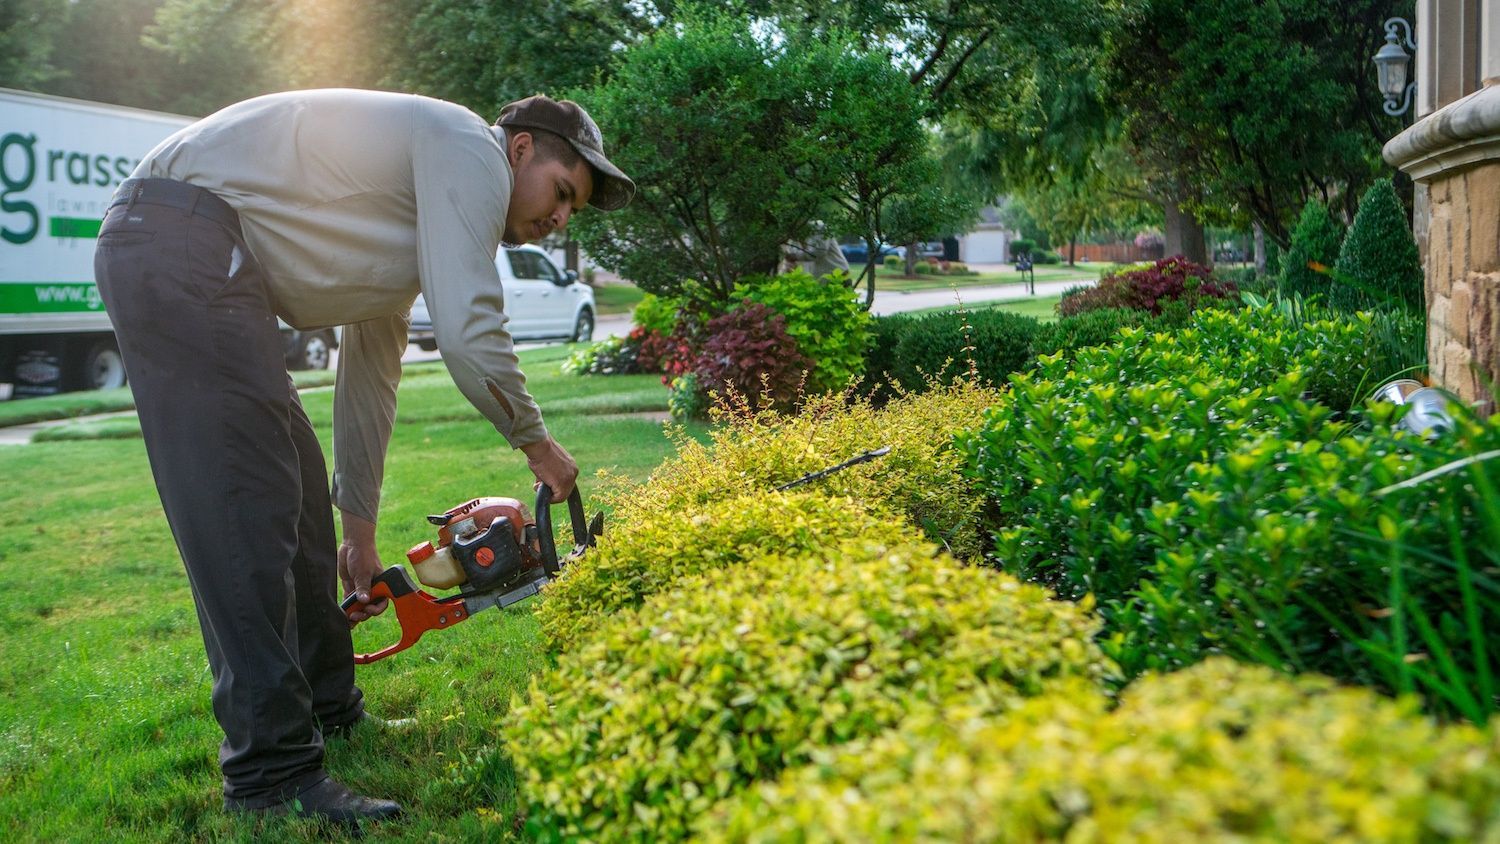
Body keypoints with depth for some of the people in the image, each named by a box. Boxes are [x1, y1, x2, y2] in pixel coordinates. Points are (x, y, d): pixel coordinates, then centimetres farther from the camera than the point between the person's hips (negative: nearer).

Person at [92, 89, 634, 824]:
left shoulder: (416, 212, 23)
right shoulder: (471, 147, -5)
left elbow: (370, 373, 27)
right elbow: (469, 335, -15)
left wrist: (359, 535, 29)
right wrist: (535, 441, 4)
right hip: (183, 240, -11)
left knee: (297, 491, 13)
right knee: (248, 502, -13)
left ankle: (331, 711, 25)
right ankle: (272, 773, -9)